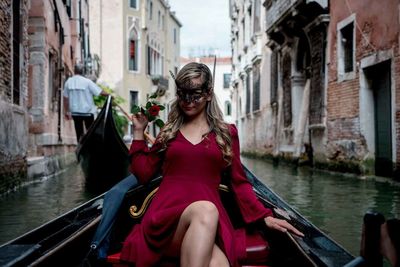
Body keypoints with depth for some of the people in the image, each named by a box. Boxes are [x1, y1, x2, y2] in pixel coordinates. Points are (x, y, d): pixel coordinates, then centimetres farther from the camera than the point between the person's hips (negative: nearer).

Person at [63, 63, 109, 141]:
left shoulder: (68, 82, -1)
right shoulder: (87, 82, -11)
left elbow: (66, 98, 3)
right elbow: (100, 92, -12)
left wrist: (66, 111, 10)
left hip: (75, 111, 3)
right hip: (87, 111, -3)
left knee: (79, 132, 10)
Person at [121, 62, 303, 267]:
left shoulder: (226, 133, 16)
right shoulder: (168, 132, 20)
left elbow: (239, 182, 16)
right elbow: (143, 174, 17)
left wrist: (264, 216, 5)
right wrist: (139, 132, 18)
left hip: (210, 216, -1)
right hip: (167, 215, 2)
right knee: (204, 210, -38)